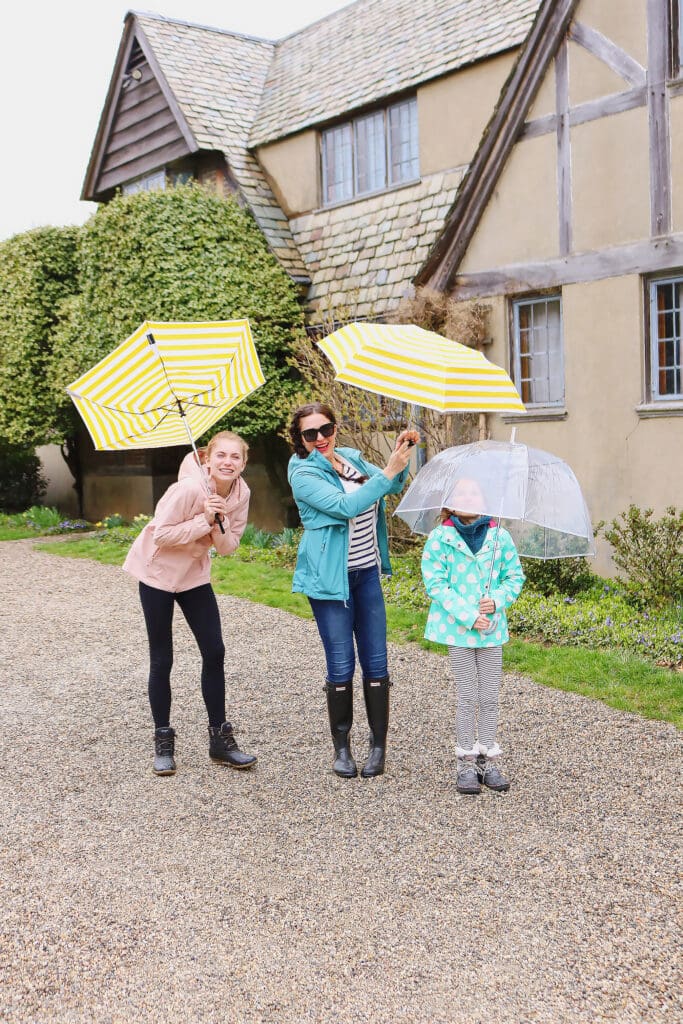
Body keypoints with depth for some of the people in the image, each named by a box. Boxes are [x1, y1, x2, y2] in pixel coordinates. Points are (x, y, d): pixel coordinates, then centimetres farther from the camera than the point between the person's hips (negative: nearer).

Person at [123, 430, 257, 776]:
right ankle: (163, 741, 15)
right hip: (158, 572, -5)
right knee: (162, 660, 1)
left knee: (214, 653, 2)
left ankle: (220, 738, 13)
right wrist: (203, 520, -30)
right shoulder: (189, 488, -26)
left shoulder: (240, 493, -9)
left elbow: (229, 547, -6)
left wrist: (219, 524, -25)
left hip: (195, 573, 5)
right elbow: (160, 535, -25)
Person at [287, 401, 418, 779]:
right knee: (341, 666, -1)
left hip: (367, 572, 5)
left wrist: (401, 455, -3)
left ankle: (378, 745, 15)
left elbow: (390, 486, 16)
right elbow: (345, 506, -24)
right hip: (330, 578, -5)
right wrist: (389, 471, -26)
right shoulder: (303, 473, -11)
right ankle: (341, 748, 15)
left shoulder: (352, 457, 8)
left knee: (375, 662, 5)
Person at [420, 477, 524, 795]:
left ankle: (488, 760, 21)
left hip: (492, 628, 3)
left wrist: (497, 600, -12)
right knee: (467, 698, 3)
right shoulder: (440, 538, -7)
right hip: (458, 629, -3)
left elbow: (515, 576, 7)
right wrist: (468, 615, -17)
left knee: (490, 698, 9)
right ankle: (466, 762, 14)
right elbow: (435, 583, -11)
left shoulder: (499, 537, 1)